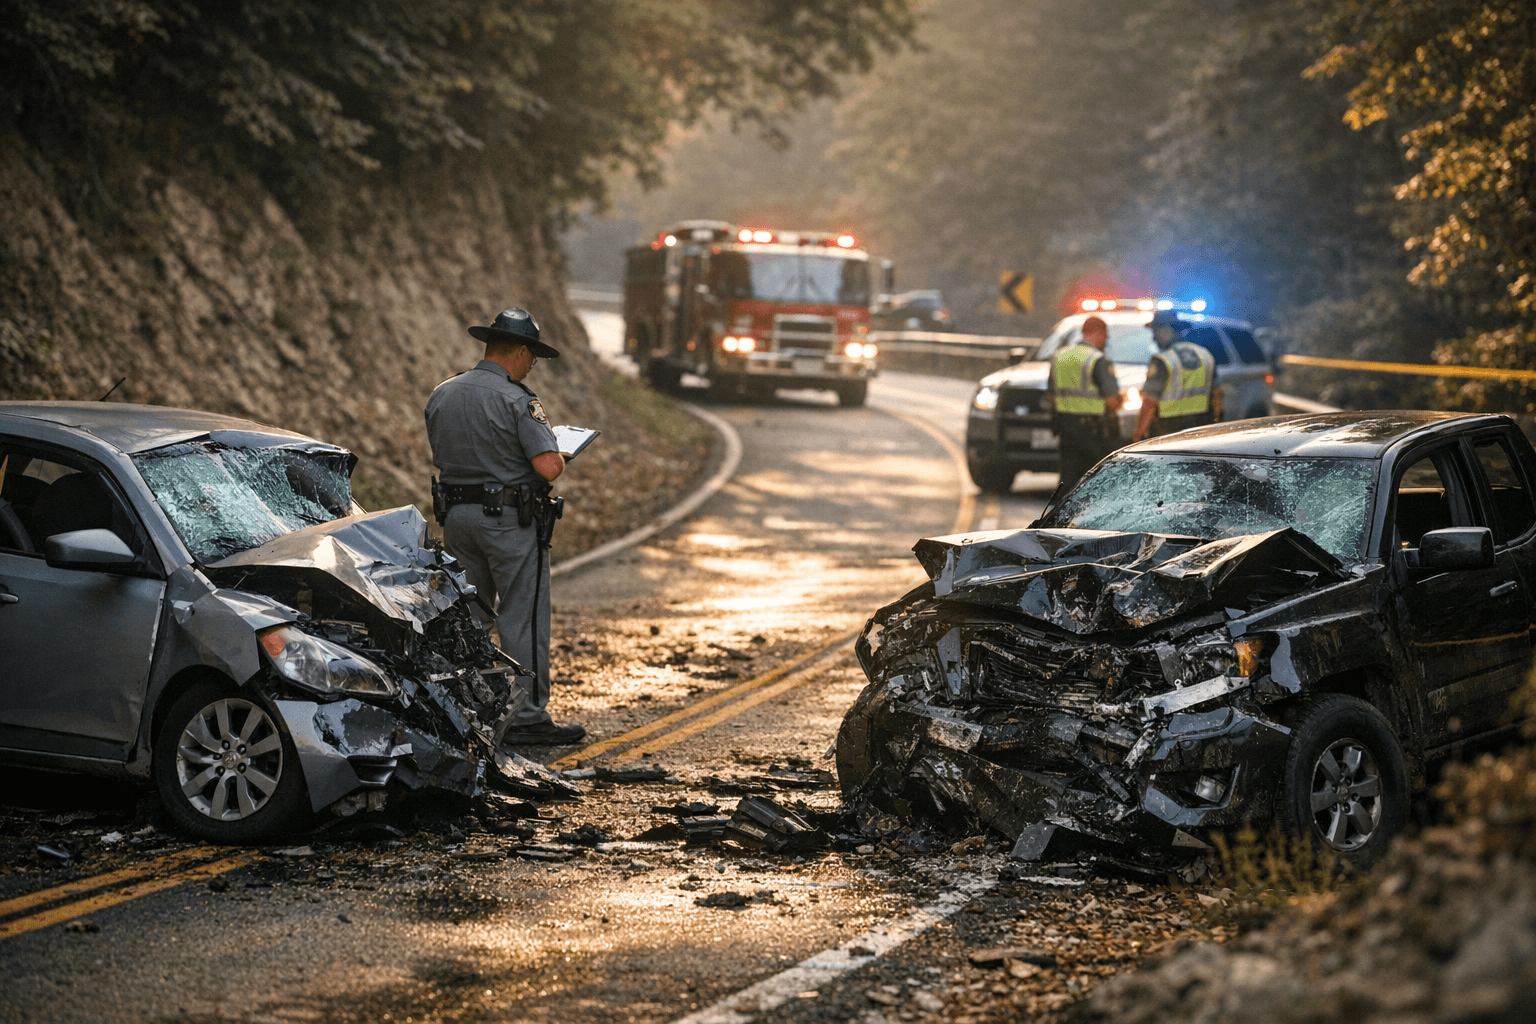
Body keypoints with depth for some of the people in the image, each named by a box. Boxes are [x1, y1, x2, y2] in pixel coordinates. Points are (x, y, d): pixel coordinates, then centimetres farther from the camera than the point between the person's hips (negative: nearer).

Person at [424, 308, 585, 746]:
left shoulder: (441, 395, 7)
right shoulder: (517, 400, -14)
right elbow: (548, 468, -20)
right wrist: (558, 457, 2)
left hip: (456, 513, 7)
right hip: (510, 520, -7)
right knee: (523, 619, -1)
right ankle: (527, 717, 0)